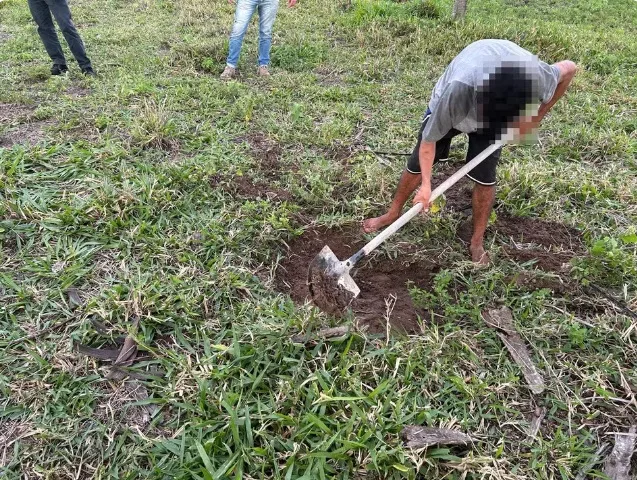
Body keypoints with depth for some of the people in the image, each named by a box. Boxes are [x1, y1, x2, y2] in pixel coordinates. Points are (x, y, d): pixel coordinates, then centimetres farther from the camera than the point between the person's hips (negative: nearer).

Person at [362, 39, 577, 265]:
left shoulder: (536, 77, -39)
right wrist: (426, 183, -30)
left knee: (484, 176, -6)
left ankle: (477, 242, 12)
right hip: (448, 107, -1)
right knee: (418, 164, 5)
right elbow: (428, 140, -30)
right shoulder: (457, 91, -47)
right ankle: (393, 213, 29)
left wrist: (538, 117, -14)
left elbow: (569, 68, -12)